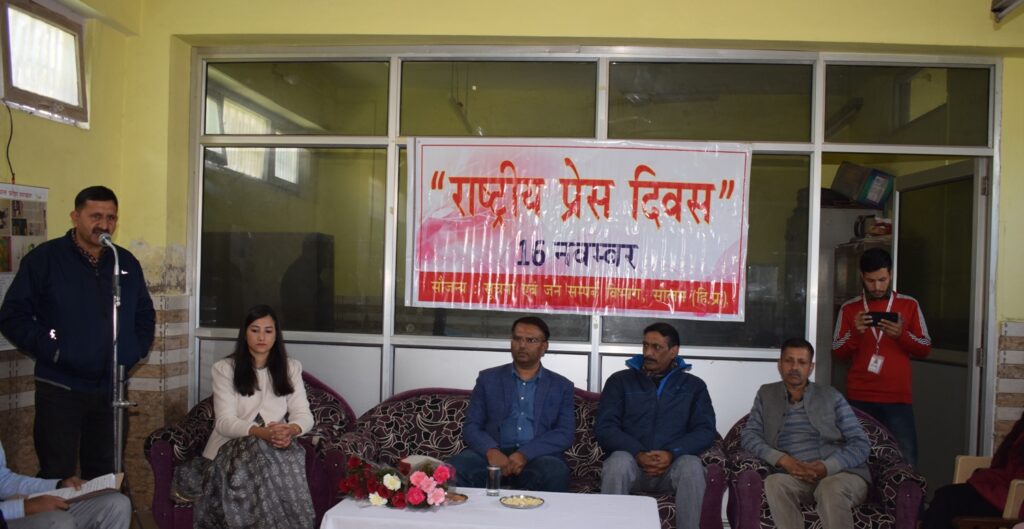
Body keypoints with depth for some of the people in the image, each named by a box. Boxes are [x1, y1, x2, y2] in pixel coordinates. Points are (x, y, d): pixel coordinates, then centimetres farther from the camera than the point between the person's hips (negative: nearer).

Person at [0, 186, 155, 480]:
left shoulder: (127, 263, 10)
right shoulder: (44, 258, -3)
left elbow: (145, 315, 19)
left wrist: (136, 350, 4)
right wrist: (51, 350, -13)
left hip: (112, 389, 4)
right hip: (60, 389, -4)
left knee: (106, 476, 12)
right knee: (57, 476, 1)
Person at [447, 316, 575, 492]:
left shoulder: (561, 386, 13)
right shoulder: (488, 378, 15)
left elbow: (565, 434, 1)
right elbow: (471, 426, 7)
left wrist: (525, 454, -16)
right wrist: (491, 451, -16)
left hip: (537, 457, 0)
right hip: (493, 455, 0)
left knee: (555, 472, -35)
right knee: (456, 467, -31)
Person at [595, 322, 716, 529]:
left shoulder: (694, 386, 13)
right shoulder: (620, 380, 9)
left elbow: (705, 430, 1)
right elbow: (604, 427, -1)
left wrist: (672, 453, -18)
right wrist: (638, 454, -18)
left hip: (672, 464, 1)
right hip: (632, 462, 0)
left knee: (692, 466, -32)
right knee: (618, 462, -34)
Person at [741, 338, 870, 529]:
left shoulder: (831, 396, 9)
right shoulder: (766, 394, 14)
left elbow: (861, 443, 3)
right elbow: (748, 436, 3)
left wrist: (828, 467, -17)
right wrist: (781, 459, -16)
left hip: (840, 473, -1)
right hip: (795, 477, 1)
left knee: (831, 488, -35)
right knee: (775, 482, -32)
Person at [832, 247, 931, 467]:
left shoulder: (909, 305, 9)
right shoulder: (849, 308, 8)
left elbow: (925, 349, 7)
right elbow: (837, 354, 6)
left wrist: (902, 334, -12)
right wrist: (855, 332, -13)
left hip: (898, 398, 0)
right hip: (859, 399, 0)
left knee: (905, 462, -8)